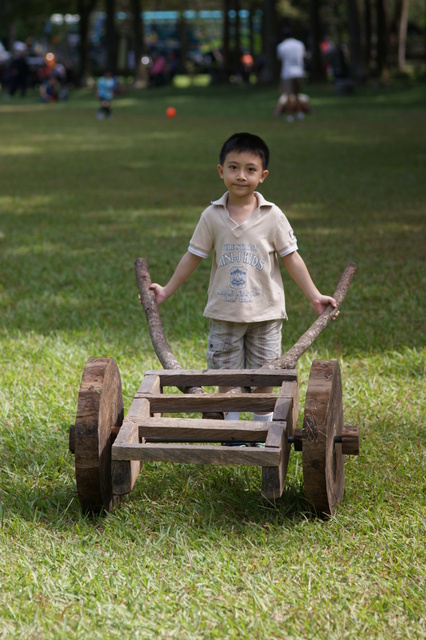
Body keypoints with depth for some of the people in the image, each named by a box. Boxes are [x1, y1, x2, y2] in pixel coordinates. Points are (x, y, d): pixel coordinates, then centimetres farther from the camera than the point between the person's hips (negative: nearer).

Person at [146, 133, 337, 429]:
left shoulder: (272, 216, -6)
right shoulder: (212, 216, -2)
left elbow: (291, 257, -2)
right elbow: (193, 257, 7)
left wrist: (314, 295, -6)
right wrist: (166, 290, 10)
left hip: (265, 312, -1)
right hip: (224, 313, 1)